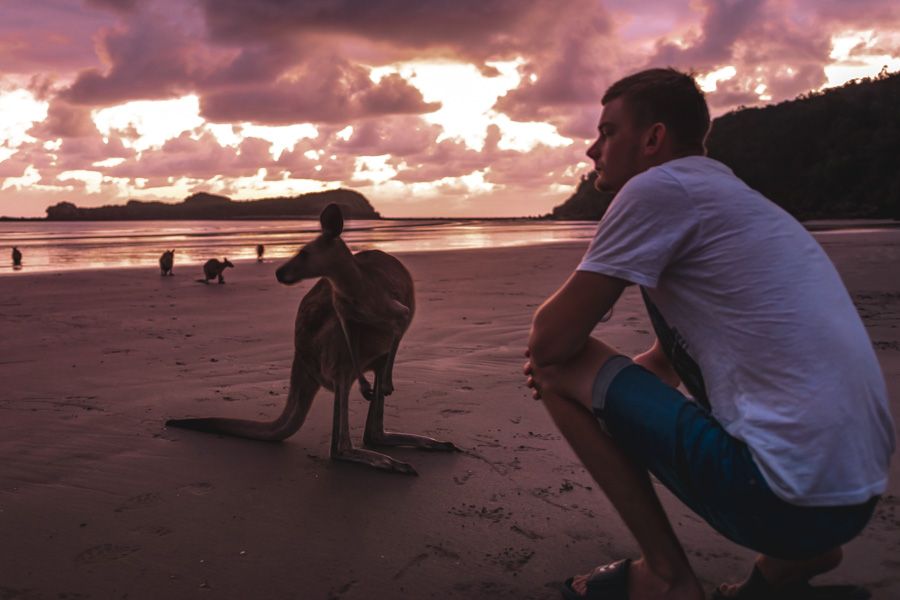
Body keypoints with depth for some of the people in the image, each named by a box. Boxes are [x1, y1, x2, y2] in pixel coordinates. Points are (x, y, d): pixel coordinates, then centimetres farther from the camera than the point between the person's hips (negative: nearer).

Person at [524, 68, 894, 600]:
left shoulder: (658, 187, -10)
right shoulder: (720, 194, 20)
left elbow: (548, 341, -10)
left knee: (562, 369, -1)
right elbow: (664, 364, 26)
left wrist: (557, 366, 14)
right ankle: (795, 555, 18)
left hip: (787, 493, -9)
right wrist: (559, 361, 11)